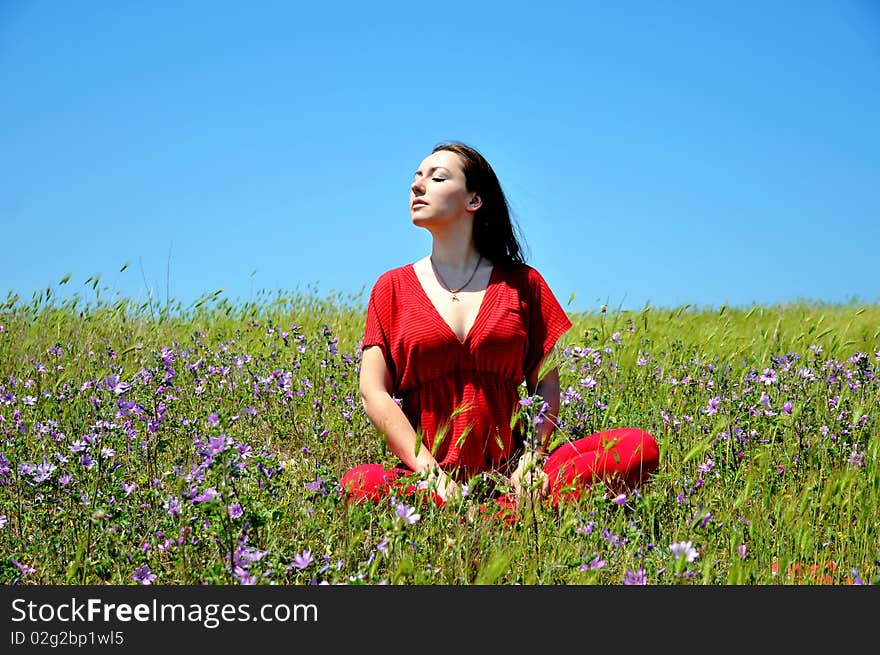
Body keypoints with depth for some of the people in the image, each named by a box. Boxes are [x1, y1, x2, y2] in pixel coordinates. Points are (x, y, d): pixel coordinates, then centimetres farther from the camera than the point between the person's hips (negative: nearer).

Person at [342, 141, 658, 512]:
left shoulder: (522, 283, 11)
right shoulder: (393, 287, 10)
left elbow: (546, 385, 8)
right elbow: (374, 392, 1)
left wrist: (531, 460, -10)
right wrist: (431, 473, -12)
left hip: (510, 475, 1)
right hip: (427, 474, -1)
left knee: (638, 447, -21)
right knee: (359, 484, -35)